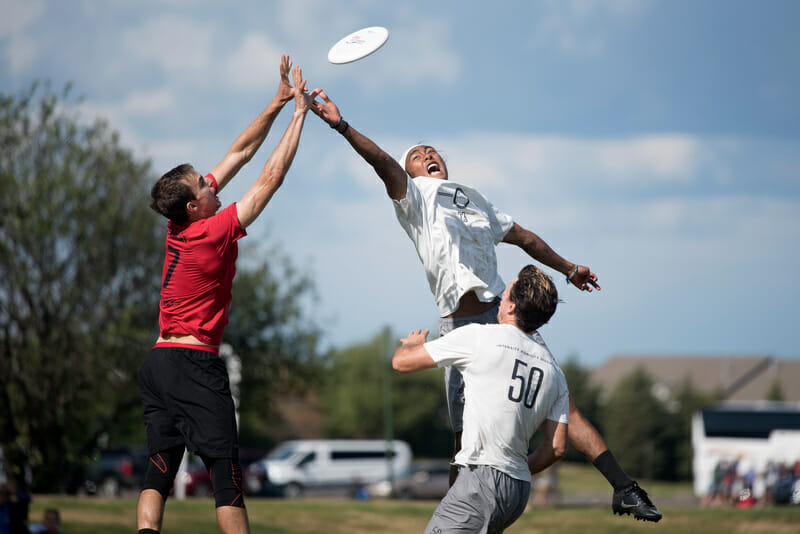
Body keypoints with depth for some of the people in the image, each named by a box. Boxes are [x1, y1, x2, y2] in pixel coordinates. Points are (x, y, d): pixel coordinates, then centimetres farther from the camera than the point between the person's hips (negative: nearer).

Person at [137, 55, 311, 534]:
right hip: (197, 364, -8)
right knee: (226, 473, -7)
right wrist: (299, 112, -4)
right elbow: (271, 178, -10)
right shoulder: (213, 233, -15)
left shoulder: (182, 224, 5)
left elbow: (240, 152, 11)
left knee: (160, 469, 2)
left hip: (159, 363, 8)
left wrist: (278, 102, 10)